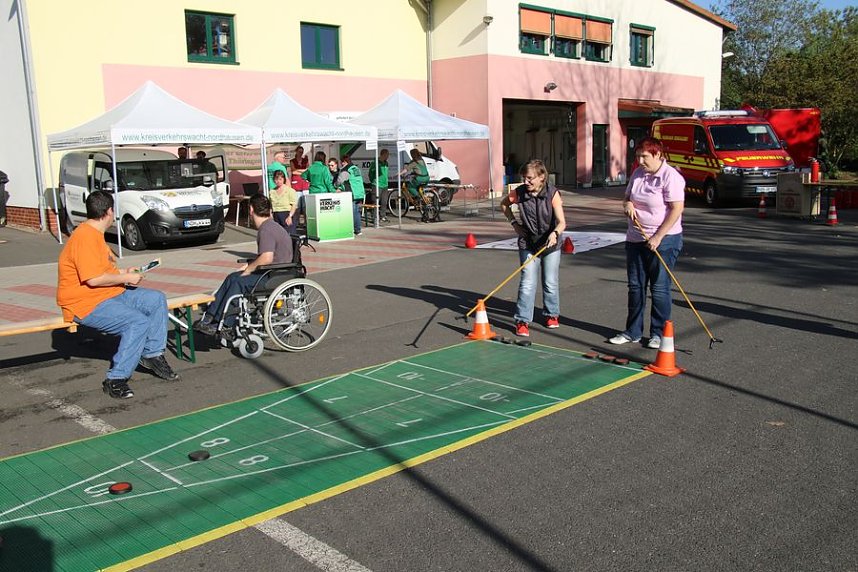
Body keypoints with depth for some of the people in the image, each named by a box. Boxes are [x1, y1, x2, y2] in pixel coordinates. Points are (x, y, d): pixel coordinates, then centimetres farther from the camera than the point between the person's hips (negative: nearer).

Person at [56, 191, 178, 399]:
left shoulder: (94, 234, 15)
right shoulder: (85, 237, -20)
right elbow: (93, 278, -27)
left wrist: (124, 273, 21)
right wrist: (126, 278, -16)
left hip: (112, 293, 11)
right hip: (86, 304, -11)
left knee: (157, 299, 4)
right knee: (139, 322, -27)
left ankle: (152, 354, 8)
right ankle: (116, 379, -22)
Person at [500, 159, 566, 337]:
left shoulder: (552, 193, -18)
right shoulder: (519, 193, -12)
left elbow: (562, 222, -24)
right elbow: (504, 204, 11)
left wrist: (555, 233, -45)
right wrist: (514, 222, 1)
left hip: (550, 244, 0)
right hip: (528, 244, 1)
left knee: (551, 283, 10)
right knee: (527, 284, -6)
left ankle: (552, 314, 32)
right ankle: (523, 321, -1)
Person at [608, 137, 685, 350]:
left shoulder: (671, 176, -13)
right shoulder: (637, 174, 9)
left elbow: (677, 209, -17)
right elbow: (627, 197, 22)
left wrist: (657, 237, -19)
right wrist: (627, 204, -4)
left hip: (663, 240, -7)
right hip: (635, 239, 7)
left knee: (659, 288, -1)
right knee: (635, 286, 10)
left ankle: (659, 334, 11)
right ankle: (633, 331, 19)